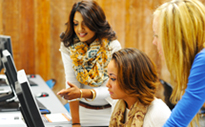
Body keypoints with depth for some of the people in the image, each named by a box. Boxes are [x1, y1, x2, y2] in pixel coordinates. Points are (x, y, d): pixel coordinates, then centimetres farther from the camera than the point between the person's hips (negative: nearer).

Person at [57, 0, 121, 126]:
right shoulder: (68, 46, -6)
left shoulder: (113, 46, -11)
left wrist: (81, 93, -29)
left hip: (109, 112, -2)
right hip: (83, 111, 2)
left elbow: (109, 89, -13)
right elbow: (72, 83, -10)